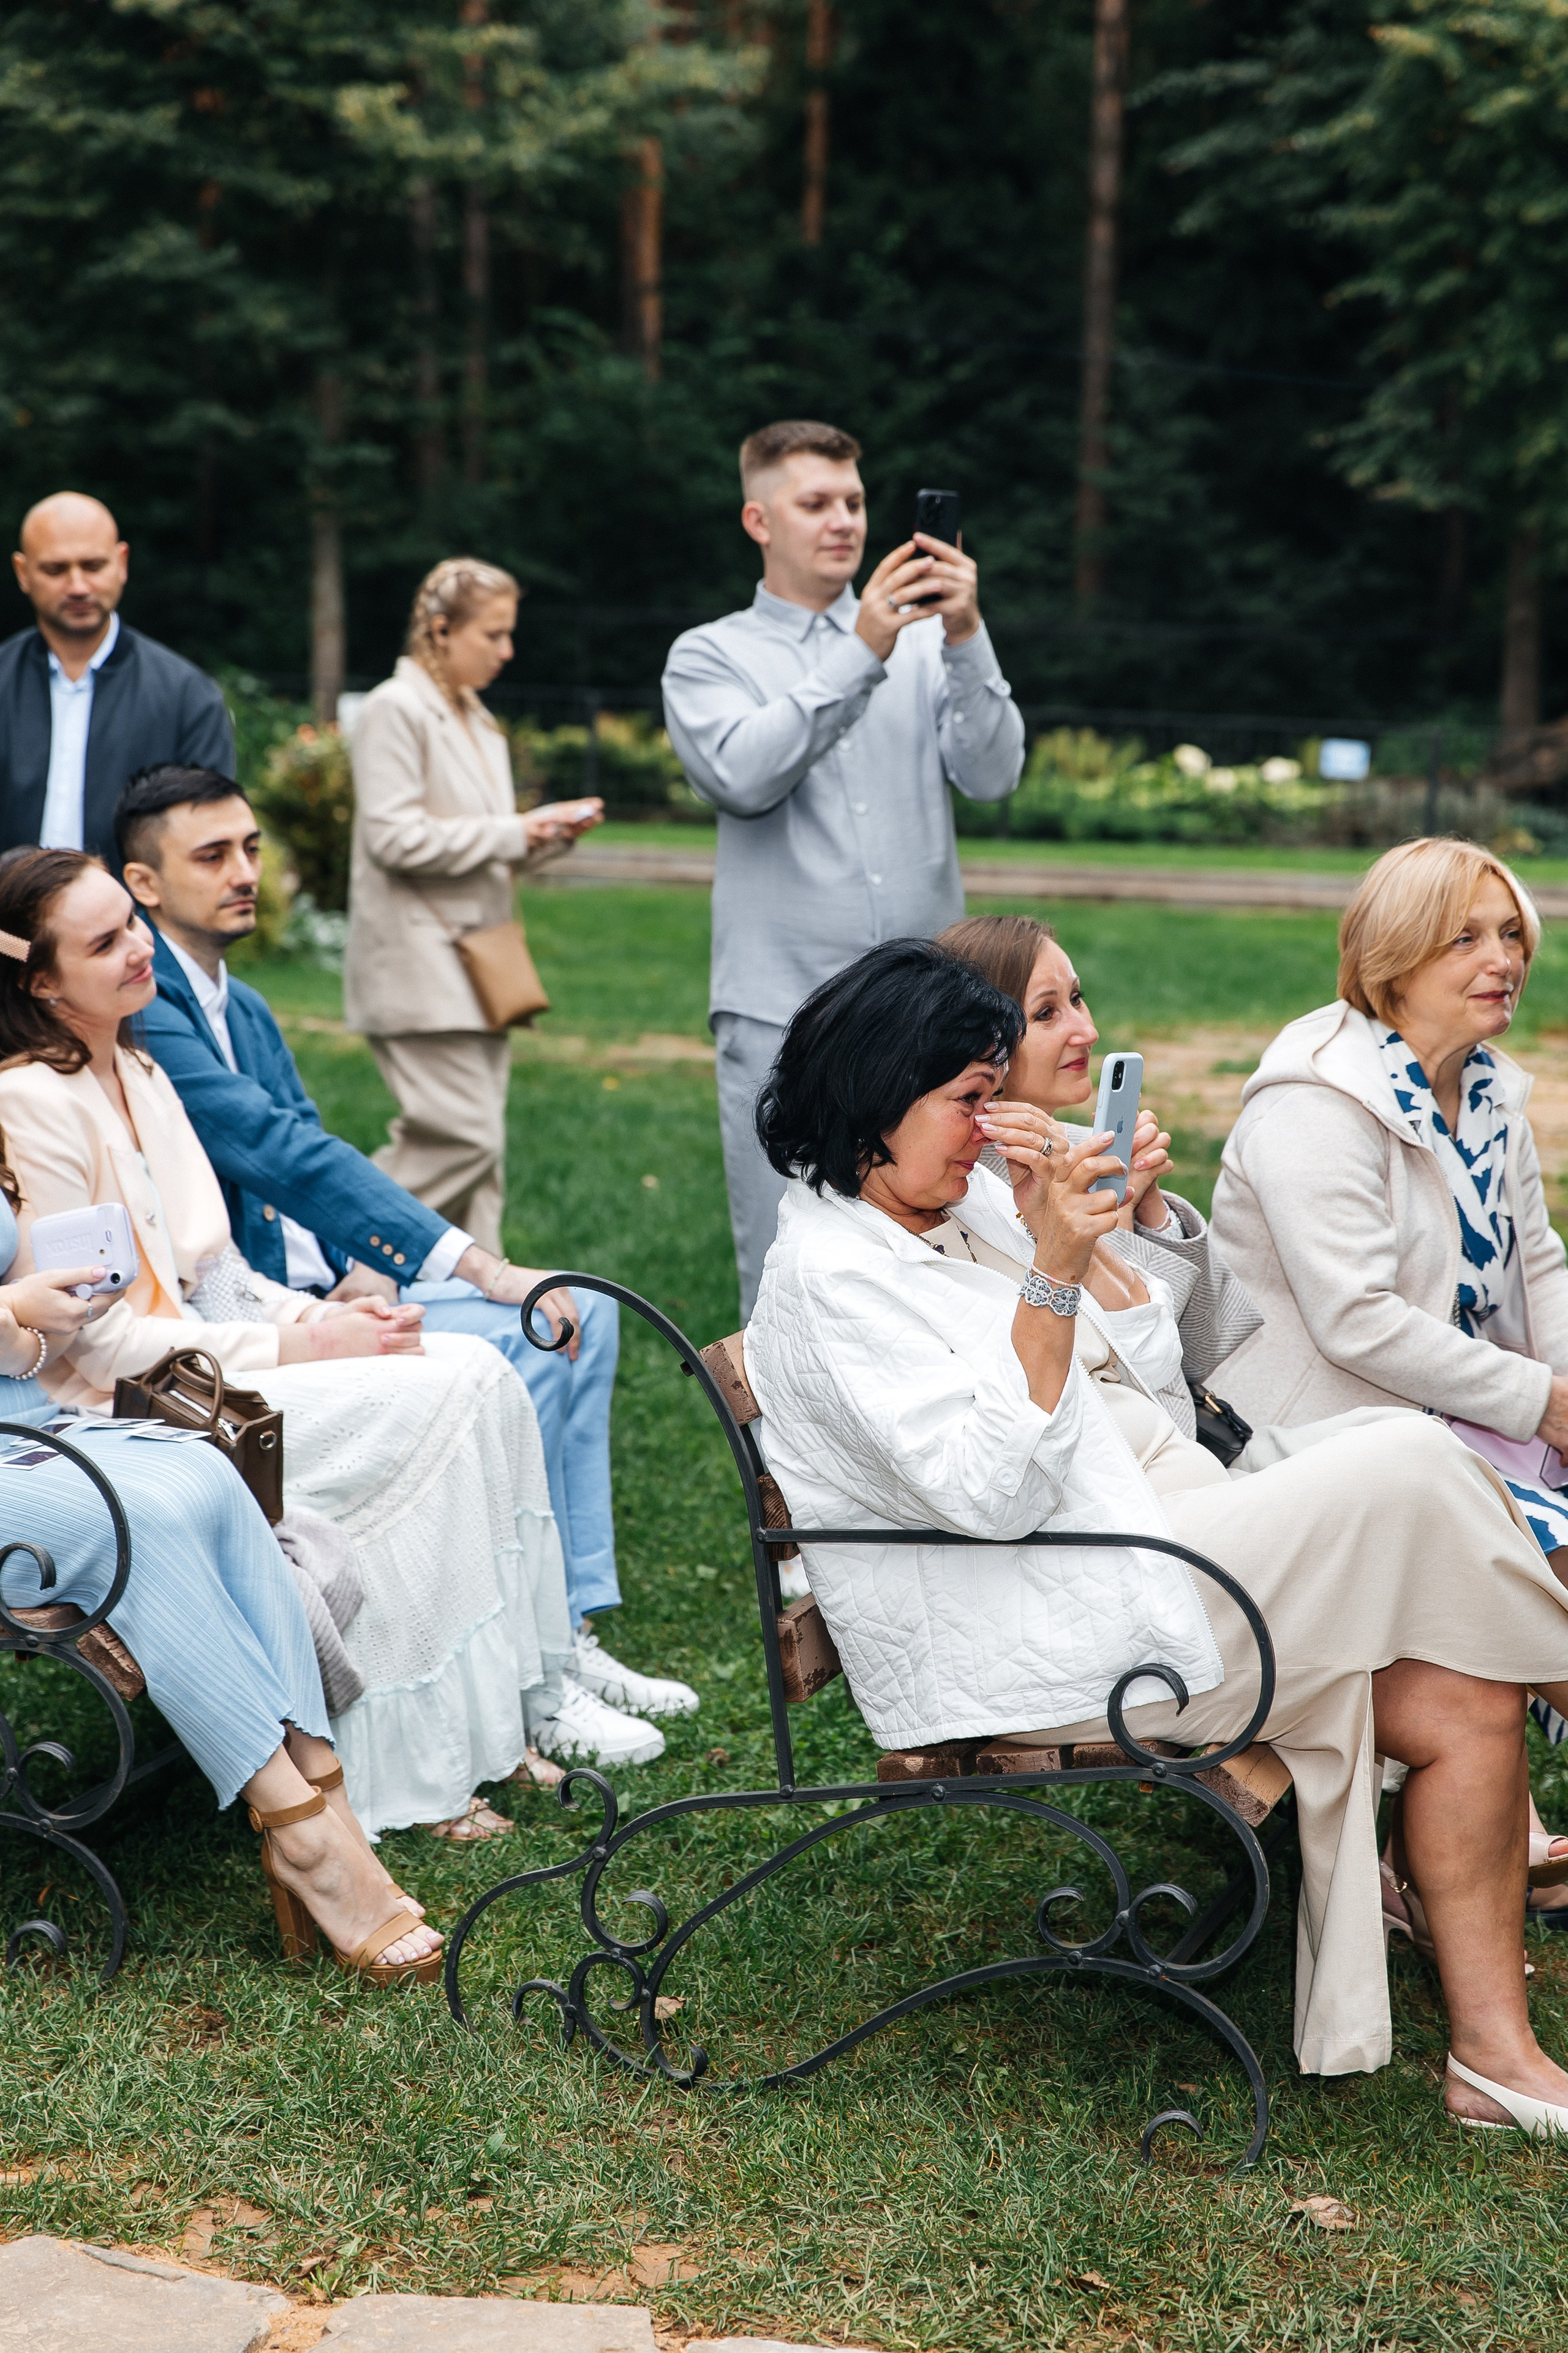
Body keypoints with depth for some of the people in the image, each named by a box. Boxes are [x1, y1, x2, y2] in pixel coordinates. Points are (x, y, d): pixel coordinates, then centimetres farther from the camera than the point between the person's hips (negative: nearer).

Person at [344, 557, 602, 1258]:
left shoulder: (477, 723, 20)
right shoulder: (395, 711, -8)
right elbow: (396, 837, -17)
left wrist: (550, 834, 6)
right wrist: (515, 833, -12)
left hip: (475, 958, 9)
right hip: (421, 967, -9)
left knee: (482, 1147, 7)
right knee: (462, 1137, -15)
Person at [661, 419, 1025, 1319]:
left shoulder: (923, 642, 14)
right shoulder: (709, 657, 9)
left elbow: (994, 774, -1)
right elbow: (744, 773, -11)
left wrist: (967, 638, -14)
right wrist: (862, 654, -17)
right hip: (783, 1013, -2)